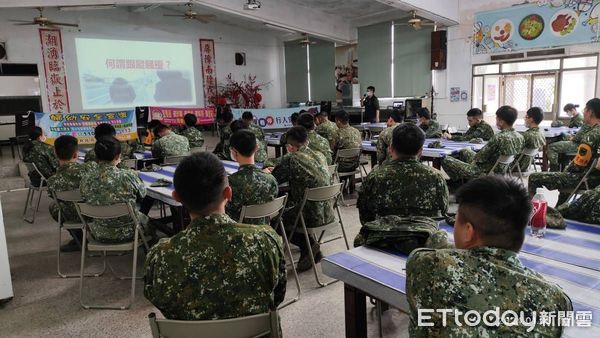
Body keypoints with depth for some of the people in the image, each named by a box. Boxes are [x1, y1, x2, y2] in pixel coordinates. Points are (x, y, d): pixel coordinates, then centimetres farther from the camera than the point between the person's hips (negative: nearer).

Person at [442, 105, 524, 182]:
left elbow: (480, 157, -20)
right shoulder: (520, 137, -3)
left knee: (446, 160, -1)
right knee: (464, 152, 28)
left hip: (486, 173, -9)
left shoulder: (499, 137, -29)